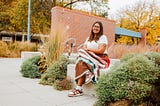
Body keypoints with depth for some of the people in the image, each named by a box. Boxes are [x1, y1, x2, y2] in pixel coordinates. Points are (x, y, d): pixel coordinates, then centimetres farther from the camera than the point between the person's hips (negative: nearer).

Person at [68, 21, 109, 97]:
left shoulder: (103, 37, 4)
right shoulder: (89, 38, 24)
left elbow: (101, 51, -10)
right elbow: (83, 48, 13)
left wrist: (88, 49, -5)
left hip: (100, 58, -5)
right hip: (89, 58, 6)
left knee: (83, 63, -30)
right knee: (80, 62, -28)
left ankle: (78, 89, -31)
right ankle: (78, 88, -36)